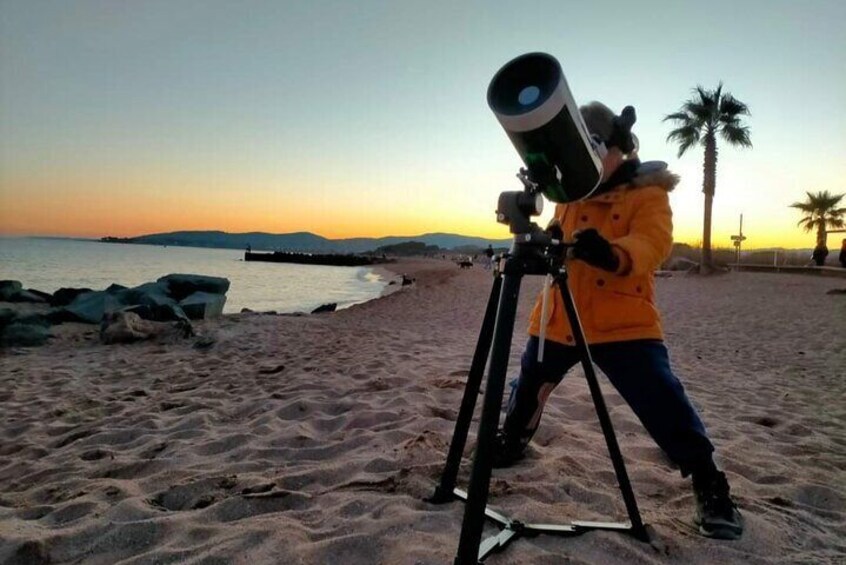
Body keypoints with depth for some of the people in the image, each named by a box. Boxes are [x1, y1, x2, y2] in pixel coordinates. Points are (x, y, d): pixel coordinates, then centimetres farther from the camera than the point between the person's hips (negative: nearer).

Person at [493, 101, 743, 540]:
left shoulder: (647, 191, -7)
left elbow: (652, 244, -24)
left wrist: (614, 254, -46)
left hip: (623, 322, -6)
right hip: (559, 317, 6)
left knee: (663, 403, -11)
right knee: (528, 386, 20)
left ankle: (709, 487, 8)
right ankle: (512, 439, 46)